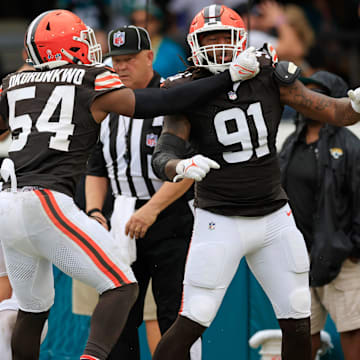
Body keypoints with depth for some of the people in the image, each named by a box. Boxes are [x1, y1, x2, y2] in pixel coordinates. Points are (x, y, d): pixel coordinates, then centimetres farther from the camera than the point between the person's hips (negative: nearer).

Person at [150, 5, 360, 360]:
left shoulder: (270, 78, -3)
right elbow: (162, 157, -20)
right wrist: (181, 167, -44)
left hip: (274, 219, 3)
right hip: (220, 222, -3)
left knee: (298, 326, 5)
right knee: (191, 323, -9)